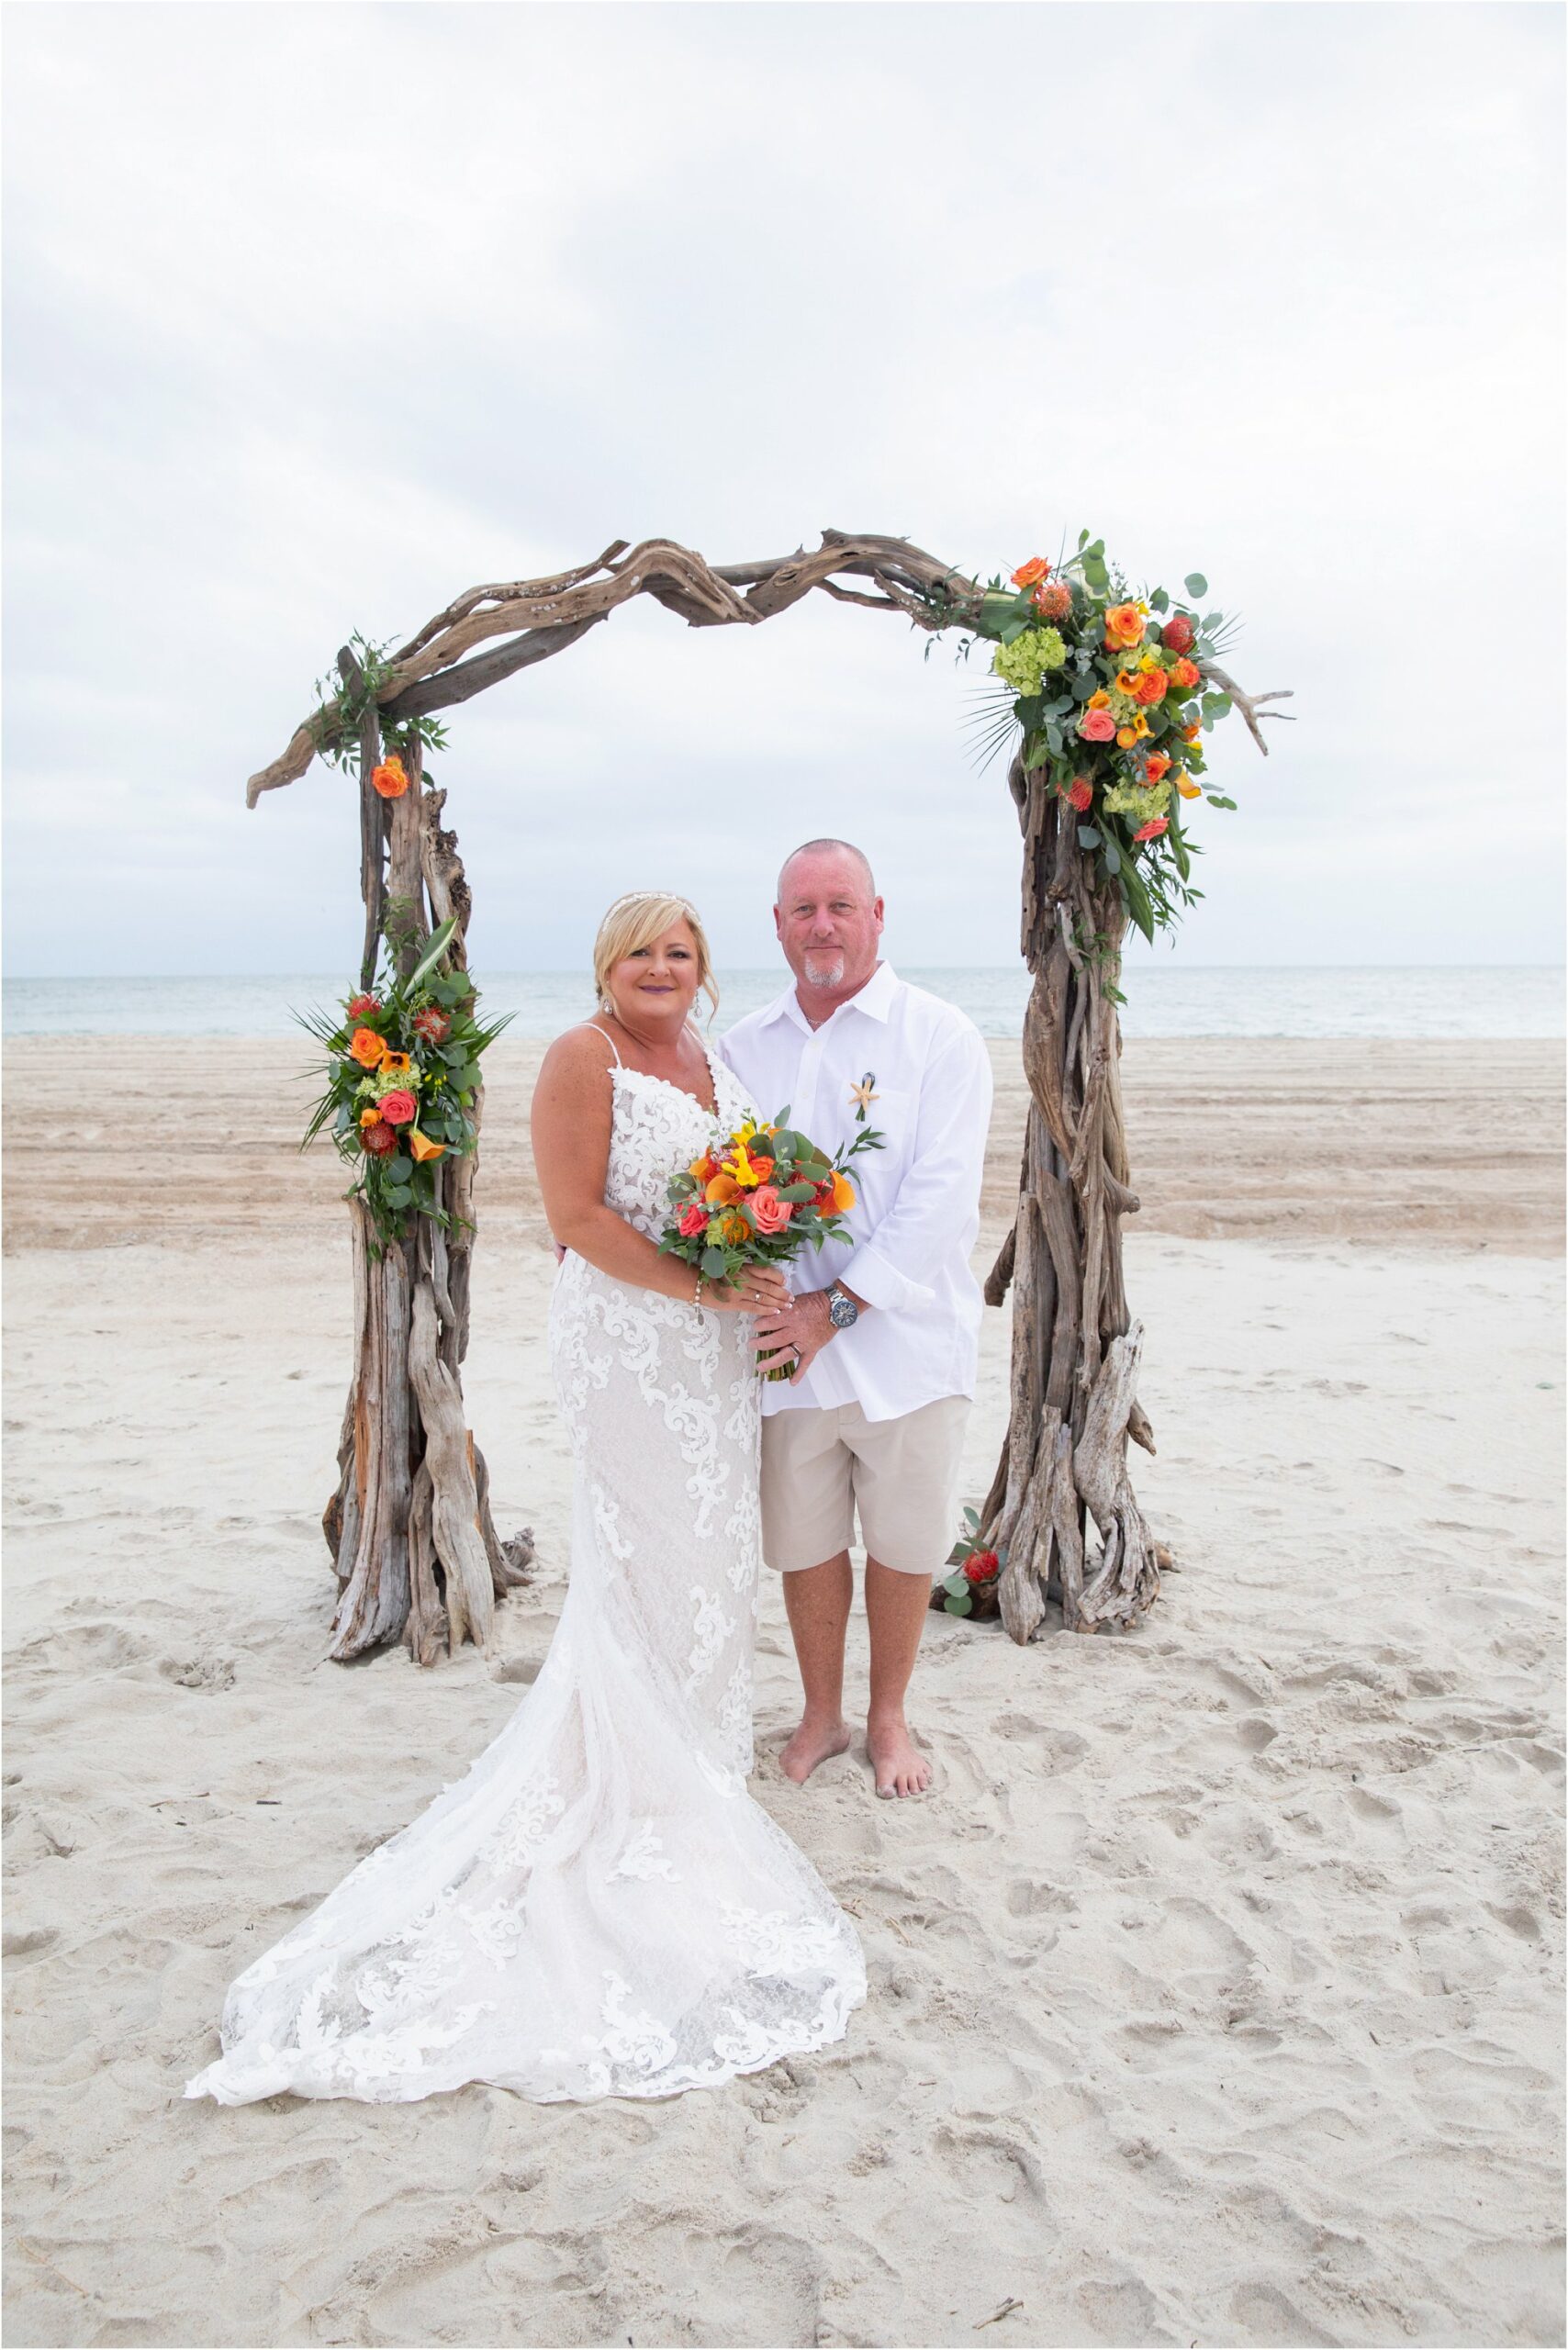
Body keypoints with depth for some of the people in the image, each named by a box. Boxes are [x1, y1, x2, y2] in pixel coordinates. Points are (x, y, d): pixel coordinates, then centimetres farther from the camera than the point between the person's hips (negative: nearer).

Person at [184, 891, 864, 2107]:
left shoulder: (716, 1064, 12)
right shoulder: (582, 1060, -13)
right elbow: (579, 1214, -19)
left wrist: (771, 1281, 3)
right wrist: (707, 1287, -21)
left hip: (720, 1345, 8)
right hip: (628, 1343, -8)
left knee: (711, 1544, 16)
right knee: (646, 1555, 2)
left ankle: (696, 1739, 33)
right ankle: (640, 1777, 18)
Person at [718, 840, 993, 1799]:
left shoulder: (940, 1036, -6)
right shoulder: (743, 1046, 8)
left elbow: (940, 1200, -14)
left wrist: (836, 1308, -18)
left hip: (904, 1344, -3)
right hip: (784, 1347, 3)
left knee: (905, 1543, 11)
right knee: (803, 1542, 13)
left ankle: (889, 1717, 34)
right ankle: (821, 1716, 35)